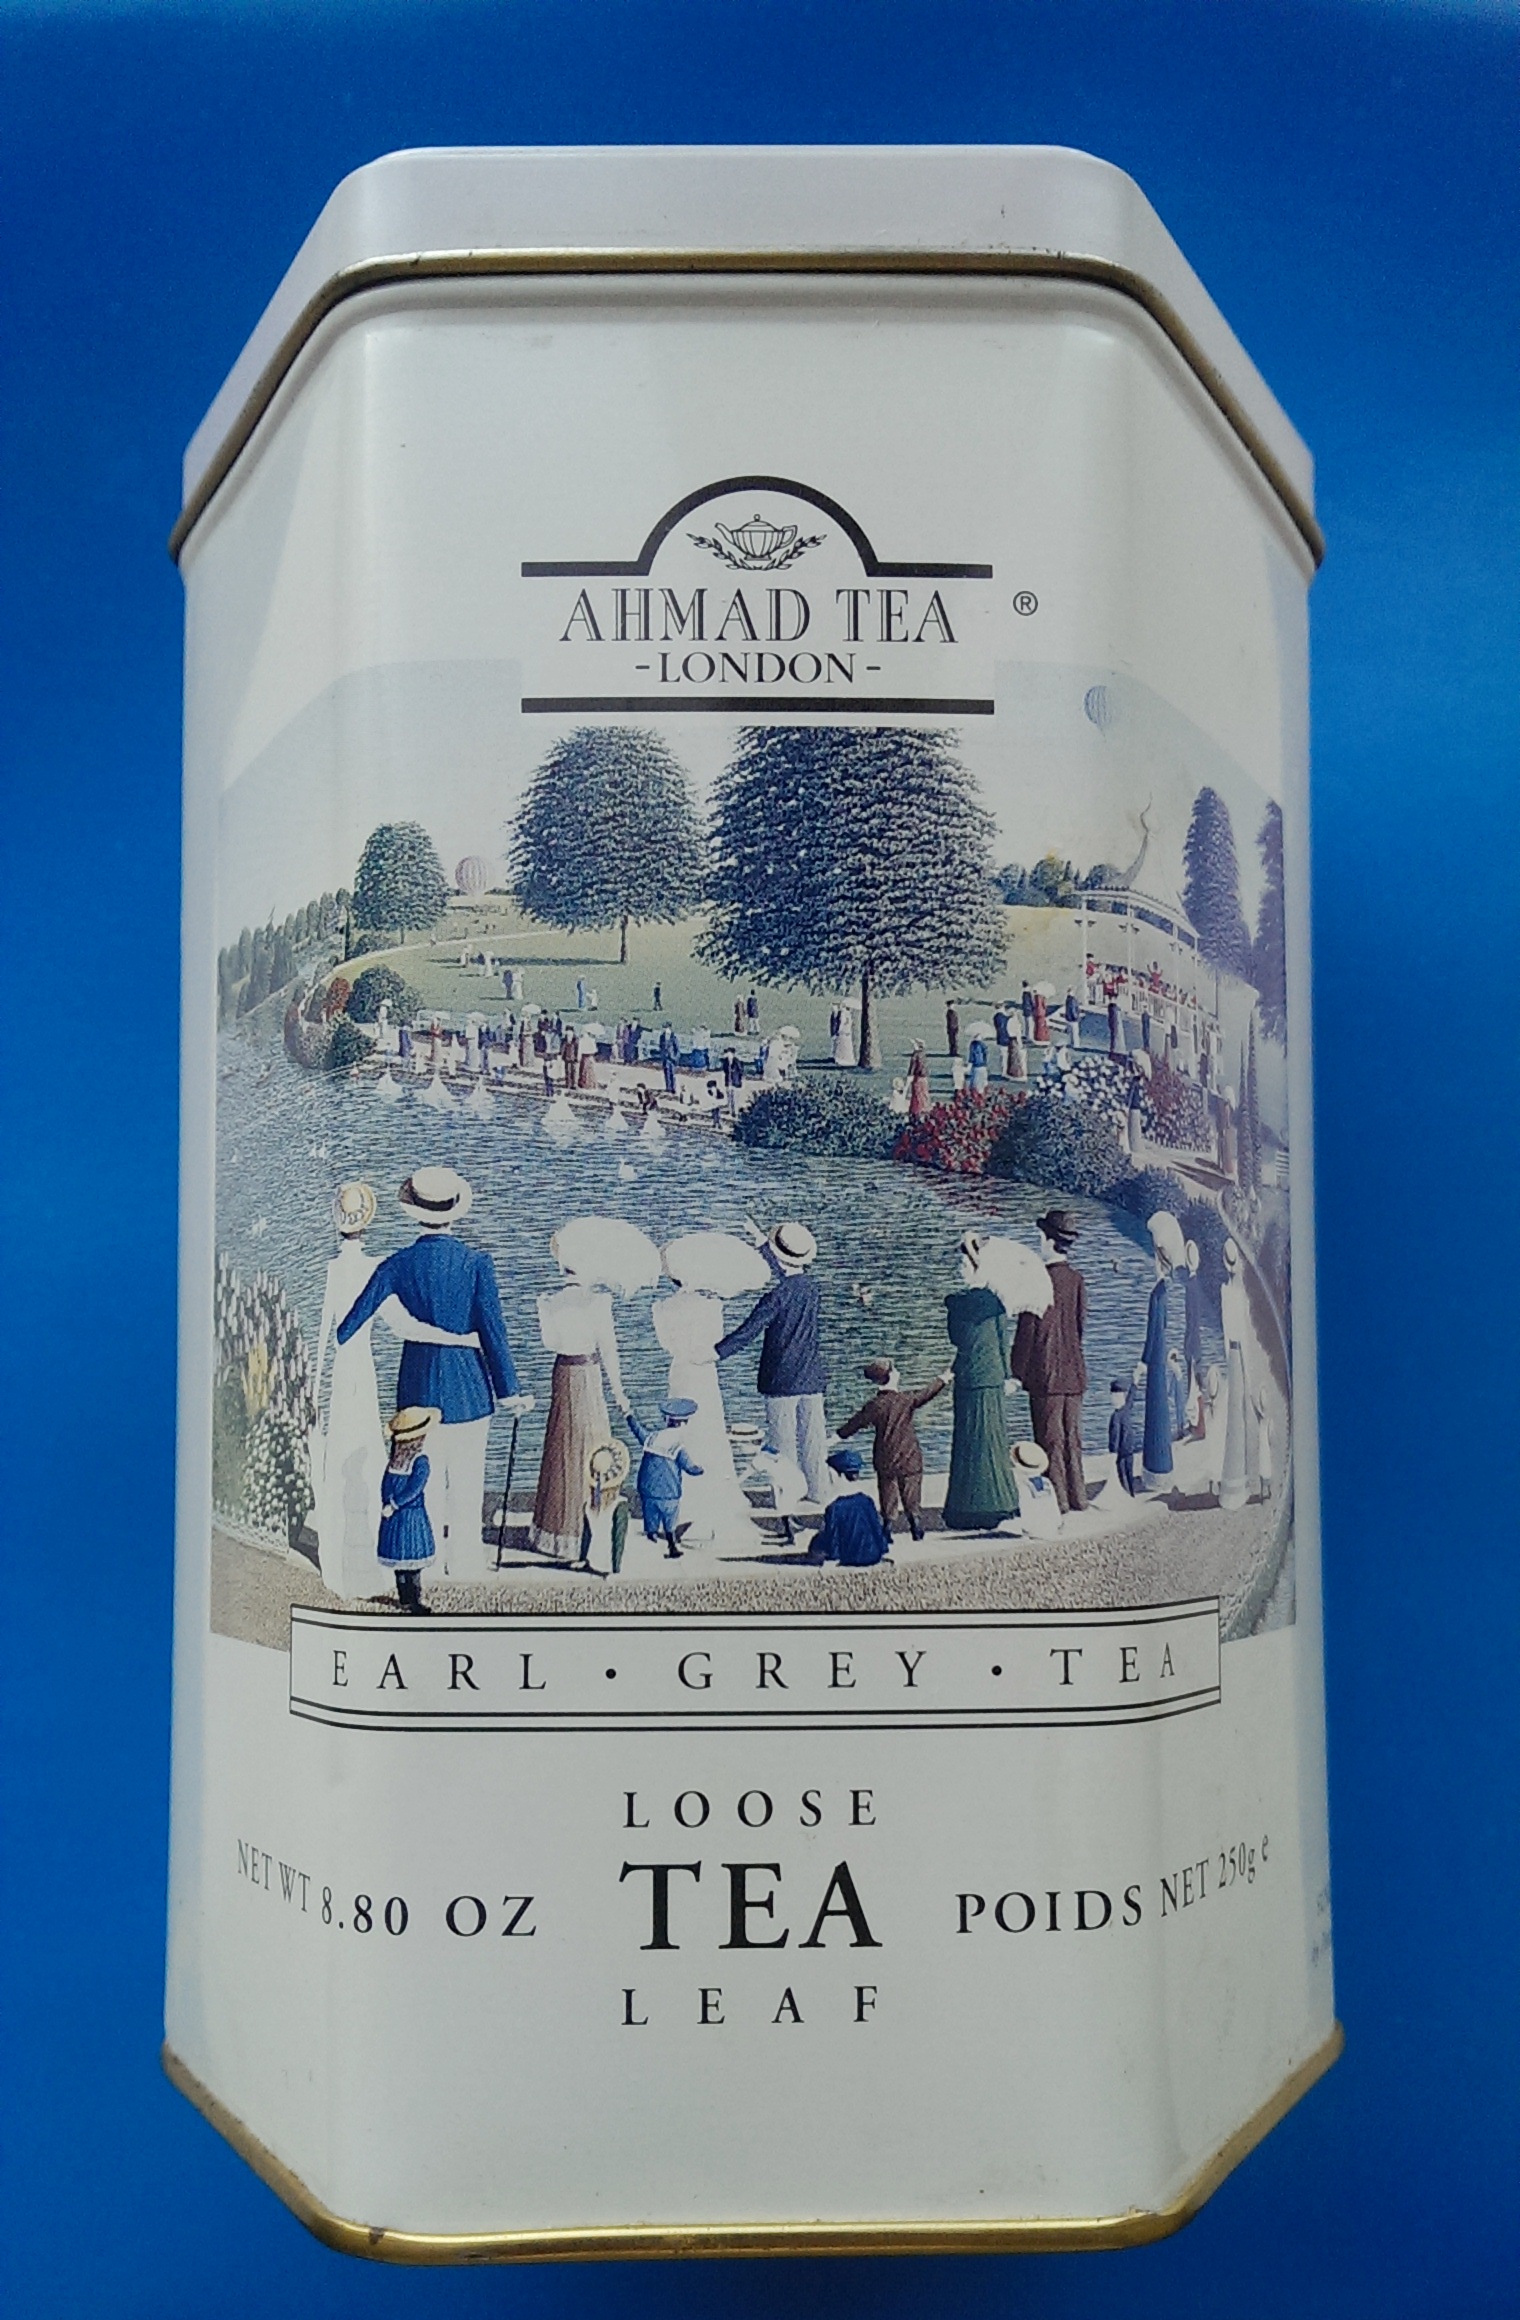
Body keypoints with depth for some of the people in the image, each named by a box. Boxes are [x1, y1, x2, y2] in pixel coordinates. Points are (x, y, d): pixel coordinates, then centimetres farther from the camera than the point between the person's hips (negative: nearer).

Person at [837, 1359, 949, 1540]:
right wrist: (943, 1379, 21)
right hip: (910, 1460, -1)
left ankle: (887, 1531, 9)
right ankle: (917, 1531, 6)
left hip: (885, 1461, 1)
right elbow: (926, 1393, 5)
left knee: (888, 1497, 10)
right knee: (912, 1496, 7)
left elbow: (854, 1424, -5)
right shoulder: (907, 1400, -9)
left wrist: (838, 1436, 7)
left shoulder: (873, 1406, -8)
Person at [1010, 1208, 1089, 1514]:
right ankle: (1077, 1498, 19)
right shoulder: (1077, 1279, 5)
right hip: (1074, 1372, 7)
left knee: (1051, 1440, -1)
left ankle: (1058, 1502, 1)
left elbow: (1027, 1329, -13)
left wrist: (1016, 1372, -9)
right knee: (1072, 1438, 13)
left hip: (1046, 1373, -7)